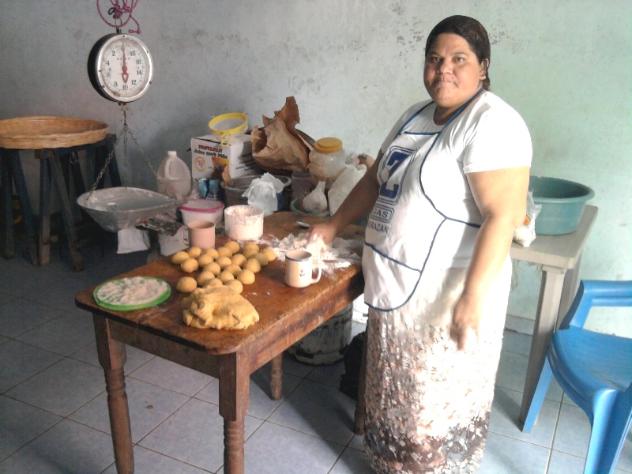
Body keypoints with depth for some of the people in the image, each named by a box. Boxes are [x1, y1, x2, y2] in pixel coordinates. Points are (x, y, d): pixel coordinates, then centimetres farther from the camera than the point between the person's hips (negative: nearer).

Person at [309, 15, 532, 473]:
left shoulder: (492, 123, -18)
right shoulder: (416, 116, 10)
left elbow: (503, 216, -24)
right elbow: (376, 179, 19)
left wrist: (473, 296, -28)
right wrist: (334, 225, 15)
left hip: (447, 295, -8)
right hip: (398, 285, 9)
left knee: (438, 404, 8)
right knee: (396, 392, 23)